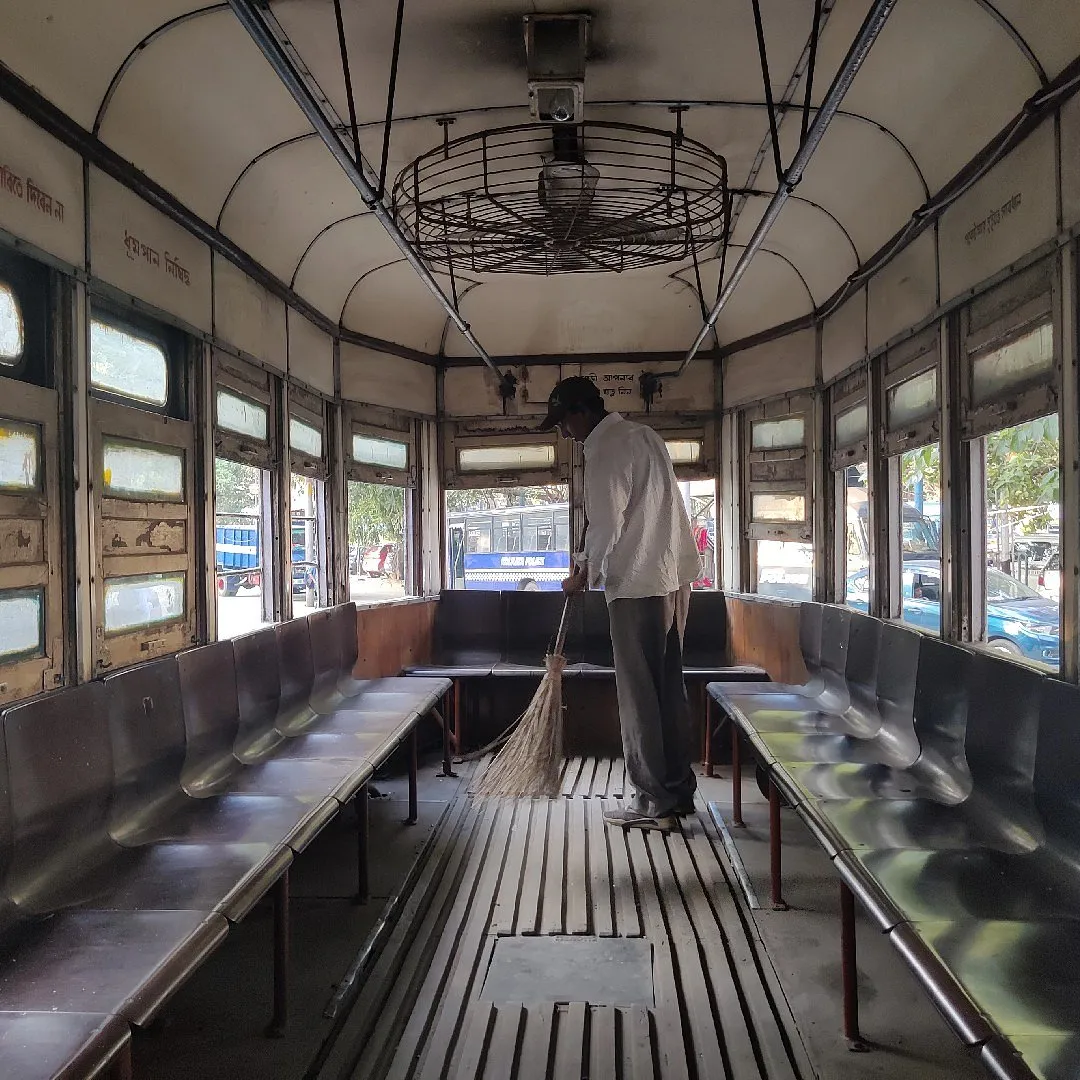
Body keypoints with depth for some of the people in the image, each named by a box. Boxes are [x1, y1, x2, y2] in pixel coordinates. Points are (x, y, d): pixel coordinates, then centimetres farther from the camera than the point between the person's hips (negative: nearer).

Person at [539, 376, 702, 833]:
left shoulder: (605, 451, -14)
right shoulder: (644, 435, 15)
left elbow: (605, 526, -14)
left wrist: (583, 574, 3)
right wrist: (590, 560, 19)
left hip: (638, 585, -9)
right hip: (675, 576, 9)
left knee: (639, 695, -1)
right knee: (669, 685, 14)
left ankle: (653, 802, 5)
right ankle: (680, 790, 22)